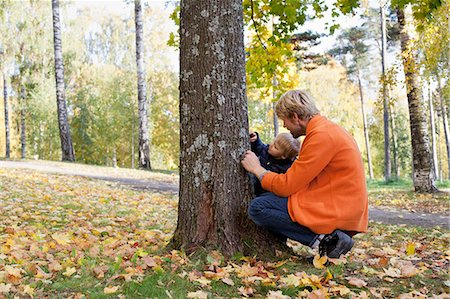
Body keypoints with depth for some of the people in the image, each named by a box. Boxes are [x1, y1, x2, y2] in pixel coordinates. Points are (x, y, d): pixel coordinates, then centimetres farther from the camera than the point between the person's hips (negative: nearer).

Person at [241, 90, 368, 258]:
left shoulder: (322, 135, -16)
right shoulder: (327, 128, 16)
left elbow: (286, 186, -15)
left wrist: (257, 169, 0)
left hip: (336, 214, -10)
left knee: (257, 208, -14)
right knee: (267, 199, 18)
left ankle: (324, 239, -15)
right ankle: (329, 237, 5)